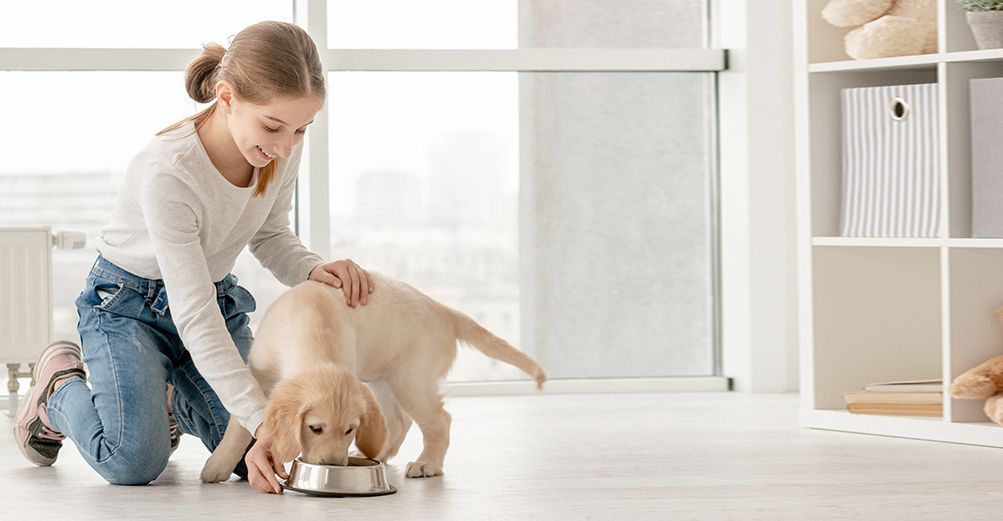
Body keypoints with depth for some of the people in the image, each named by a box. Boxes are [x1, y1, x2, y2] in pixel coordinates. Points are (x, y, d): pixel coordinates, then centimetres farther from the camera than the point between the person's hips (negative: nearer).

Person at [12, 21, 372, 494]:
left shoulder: (283, 146, -16)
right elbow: (195, 317, -34)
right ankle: (60, 387, 9)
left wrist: (315, 269, -24)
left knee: (257, 460, -12)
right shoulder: (168, 172, -35)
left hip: (218, 296, 6)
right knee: (134, 461, -25)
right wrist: (261, 417, -40)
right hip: (128, 304, -6)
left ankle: (172, 398, 22)